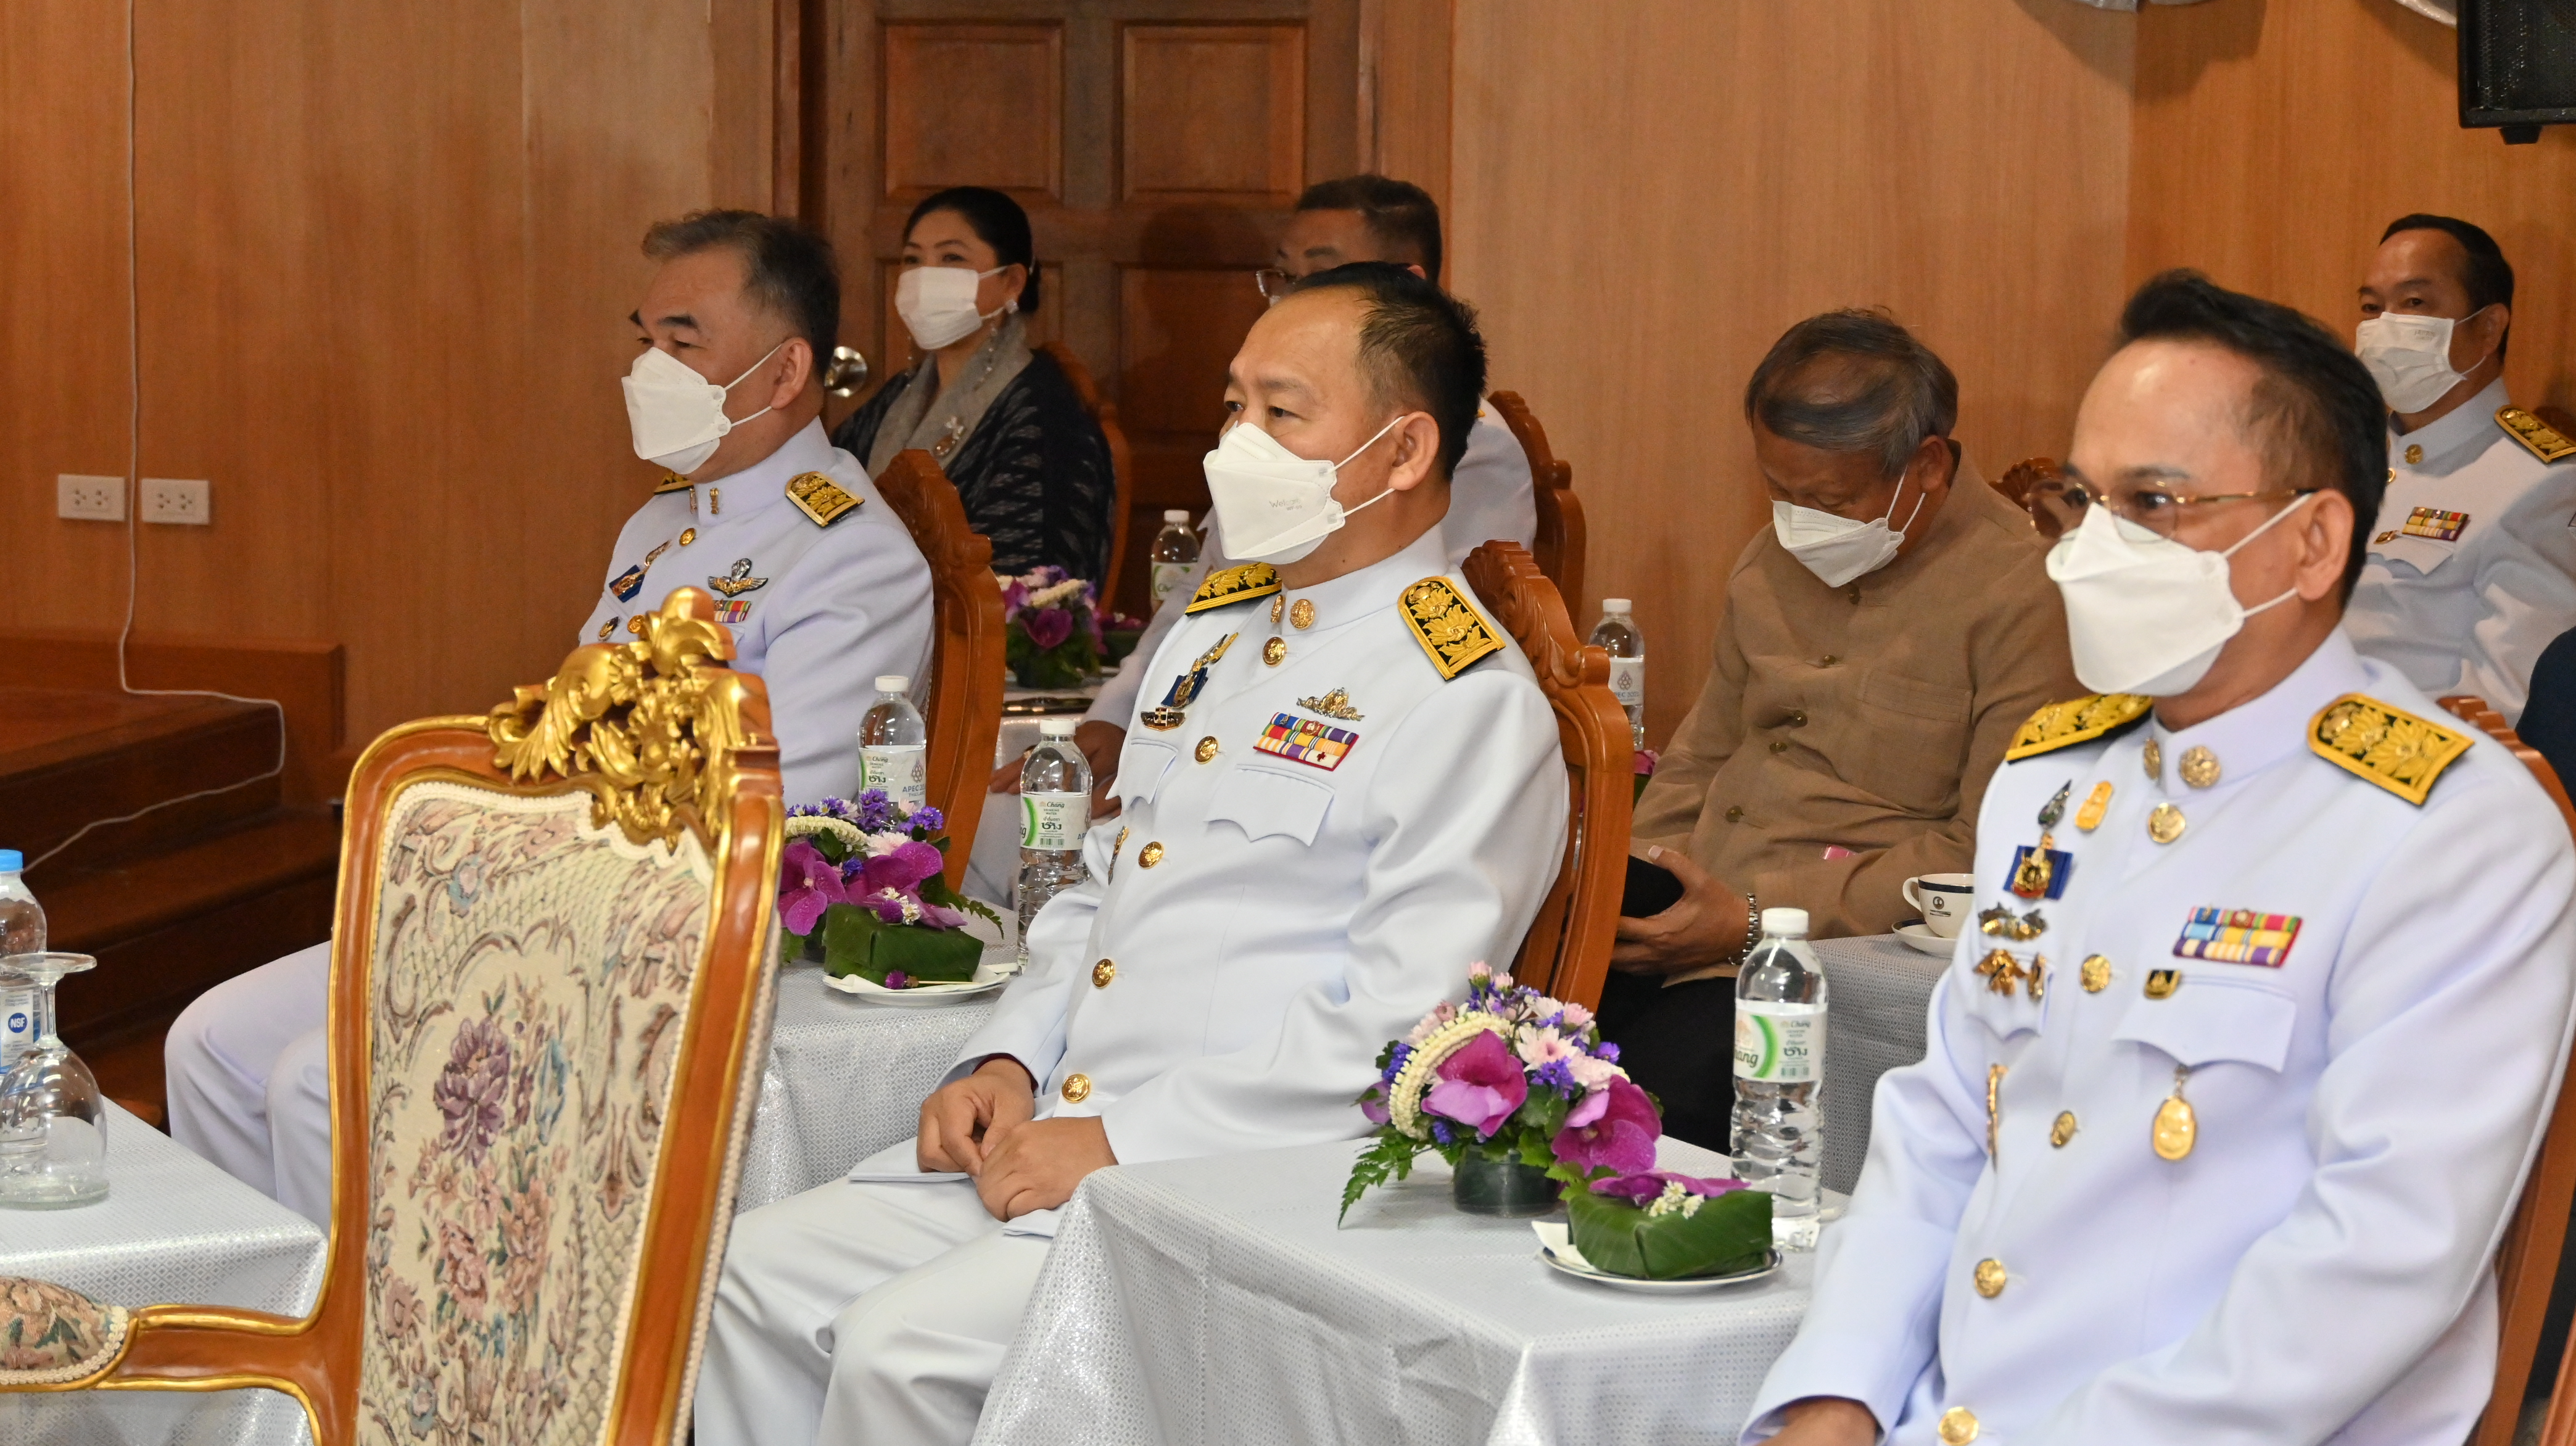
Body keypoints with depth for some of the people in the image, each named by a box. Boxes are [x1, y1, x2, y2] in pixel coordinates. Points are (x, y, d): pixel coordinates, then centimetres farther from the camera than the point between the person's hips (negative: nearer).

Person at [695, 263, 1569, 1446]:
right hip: (1043, 1132, 9)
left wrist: (1122, 1141, -19)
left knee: (903, 1346, -23)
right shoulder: (1213, 628, 17)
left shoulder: (1474, 704, -11)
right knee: (761, 1271, -2)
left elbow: (1392, 1025, -19)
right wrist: (1005, 1062, 6)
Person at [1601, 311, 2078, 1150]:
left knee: (1670, 1078, -30)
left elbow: (1985, 853, -13)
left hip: (1844, 947, -6)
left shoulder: (2021, 598, -9)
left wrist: (1756, 919, -16)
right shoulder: (1773, 562, 15)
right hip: (1681, 919, 7)